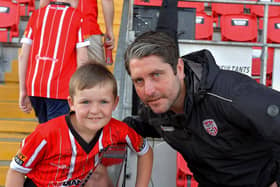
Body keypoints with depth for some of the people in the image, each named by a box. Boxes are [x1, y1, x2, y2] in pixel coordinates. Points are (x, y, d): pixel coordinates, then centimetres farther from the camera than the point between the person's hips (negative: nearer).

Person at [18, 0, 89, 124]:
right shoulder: (78, 17, 0)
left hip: (34, 86, 5)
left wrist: (23, 91, 12)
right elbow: (82, 60, -7)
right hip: (61, 89, -4)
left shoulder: (37, 14, 11)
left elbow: (23, 56, 7)